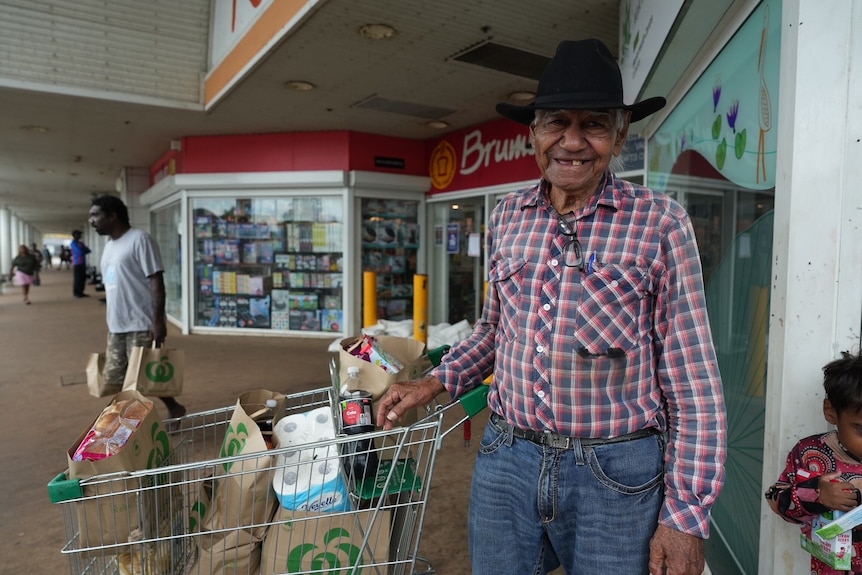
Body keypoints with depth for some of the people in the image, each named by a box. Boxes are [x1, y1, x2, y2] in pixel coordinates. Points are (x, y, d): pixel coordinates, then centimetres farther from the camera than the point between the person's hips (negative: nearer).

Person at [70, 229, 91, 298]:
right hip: (77, 263, -8)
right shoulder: (73, 243, -7)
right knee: (77, 278, -5)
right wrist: (84, 250, 3)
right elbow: (80, 251, -18)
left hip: (83, 263, 8)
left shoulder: (81, 243, 18)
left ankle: (80, 292, 15)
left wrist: (82, 250, -6)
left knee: (83, 278, 7)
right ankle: (76, 293, 2)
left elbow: (88, 250, 10)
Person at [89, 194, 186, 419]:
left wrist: (158, 320, -21)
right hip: (116, 327, 9)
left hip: (142, 326, -9)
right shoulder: (108, 247, 16)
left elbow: (156, 281, -16)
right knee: (115, 379, 10)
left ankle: (174, 409, 21)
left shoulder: (139, 239, -11)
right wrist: (111, 323, 21)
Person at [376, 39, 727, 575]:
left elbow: (693, 382, -7)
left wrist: (686, 516, -8)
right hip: (505, 460, 4)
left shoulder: (659, 222, -9)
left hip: (617, 476, -3)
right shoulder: (508, 215, 3)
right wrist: (437, 382, 6)